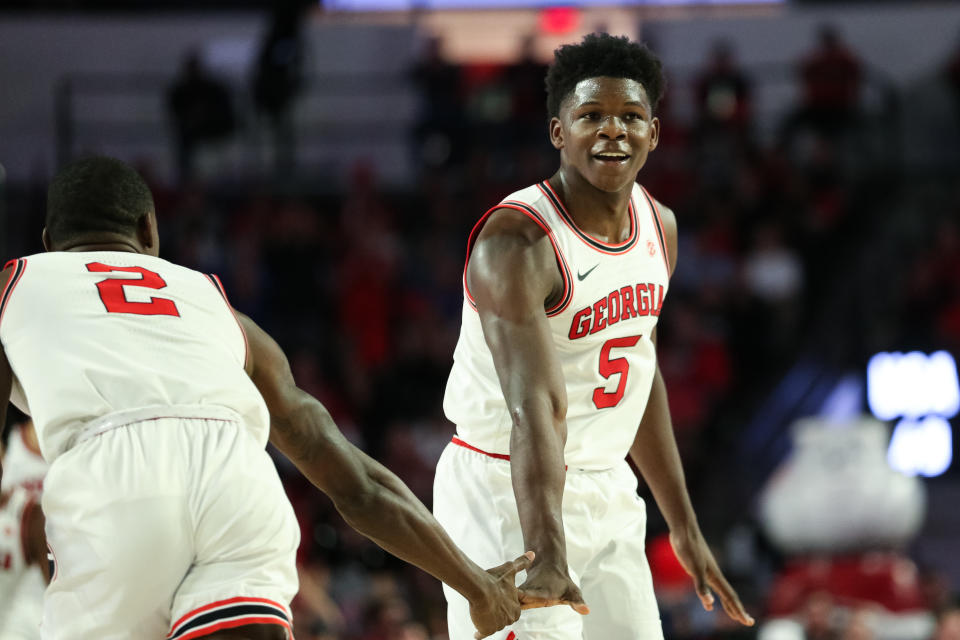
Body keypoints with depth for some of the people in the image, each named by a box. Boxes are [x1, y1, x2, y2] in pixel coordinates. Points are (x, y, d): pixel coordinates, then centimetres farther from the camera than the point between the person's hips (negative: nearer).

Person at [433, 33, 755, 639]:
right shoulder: (517, 244, -22)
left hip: (608, 497, 8)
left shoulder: (659, 226, 4)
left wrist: (684, 526, 19)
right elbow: (536, 411, -32)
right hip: (509, 497, -8)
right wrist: (548, 561, -43)